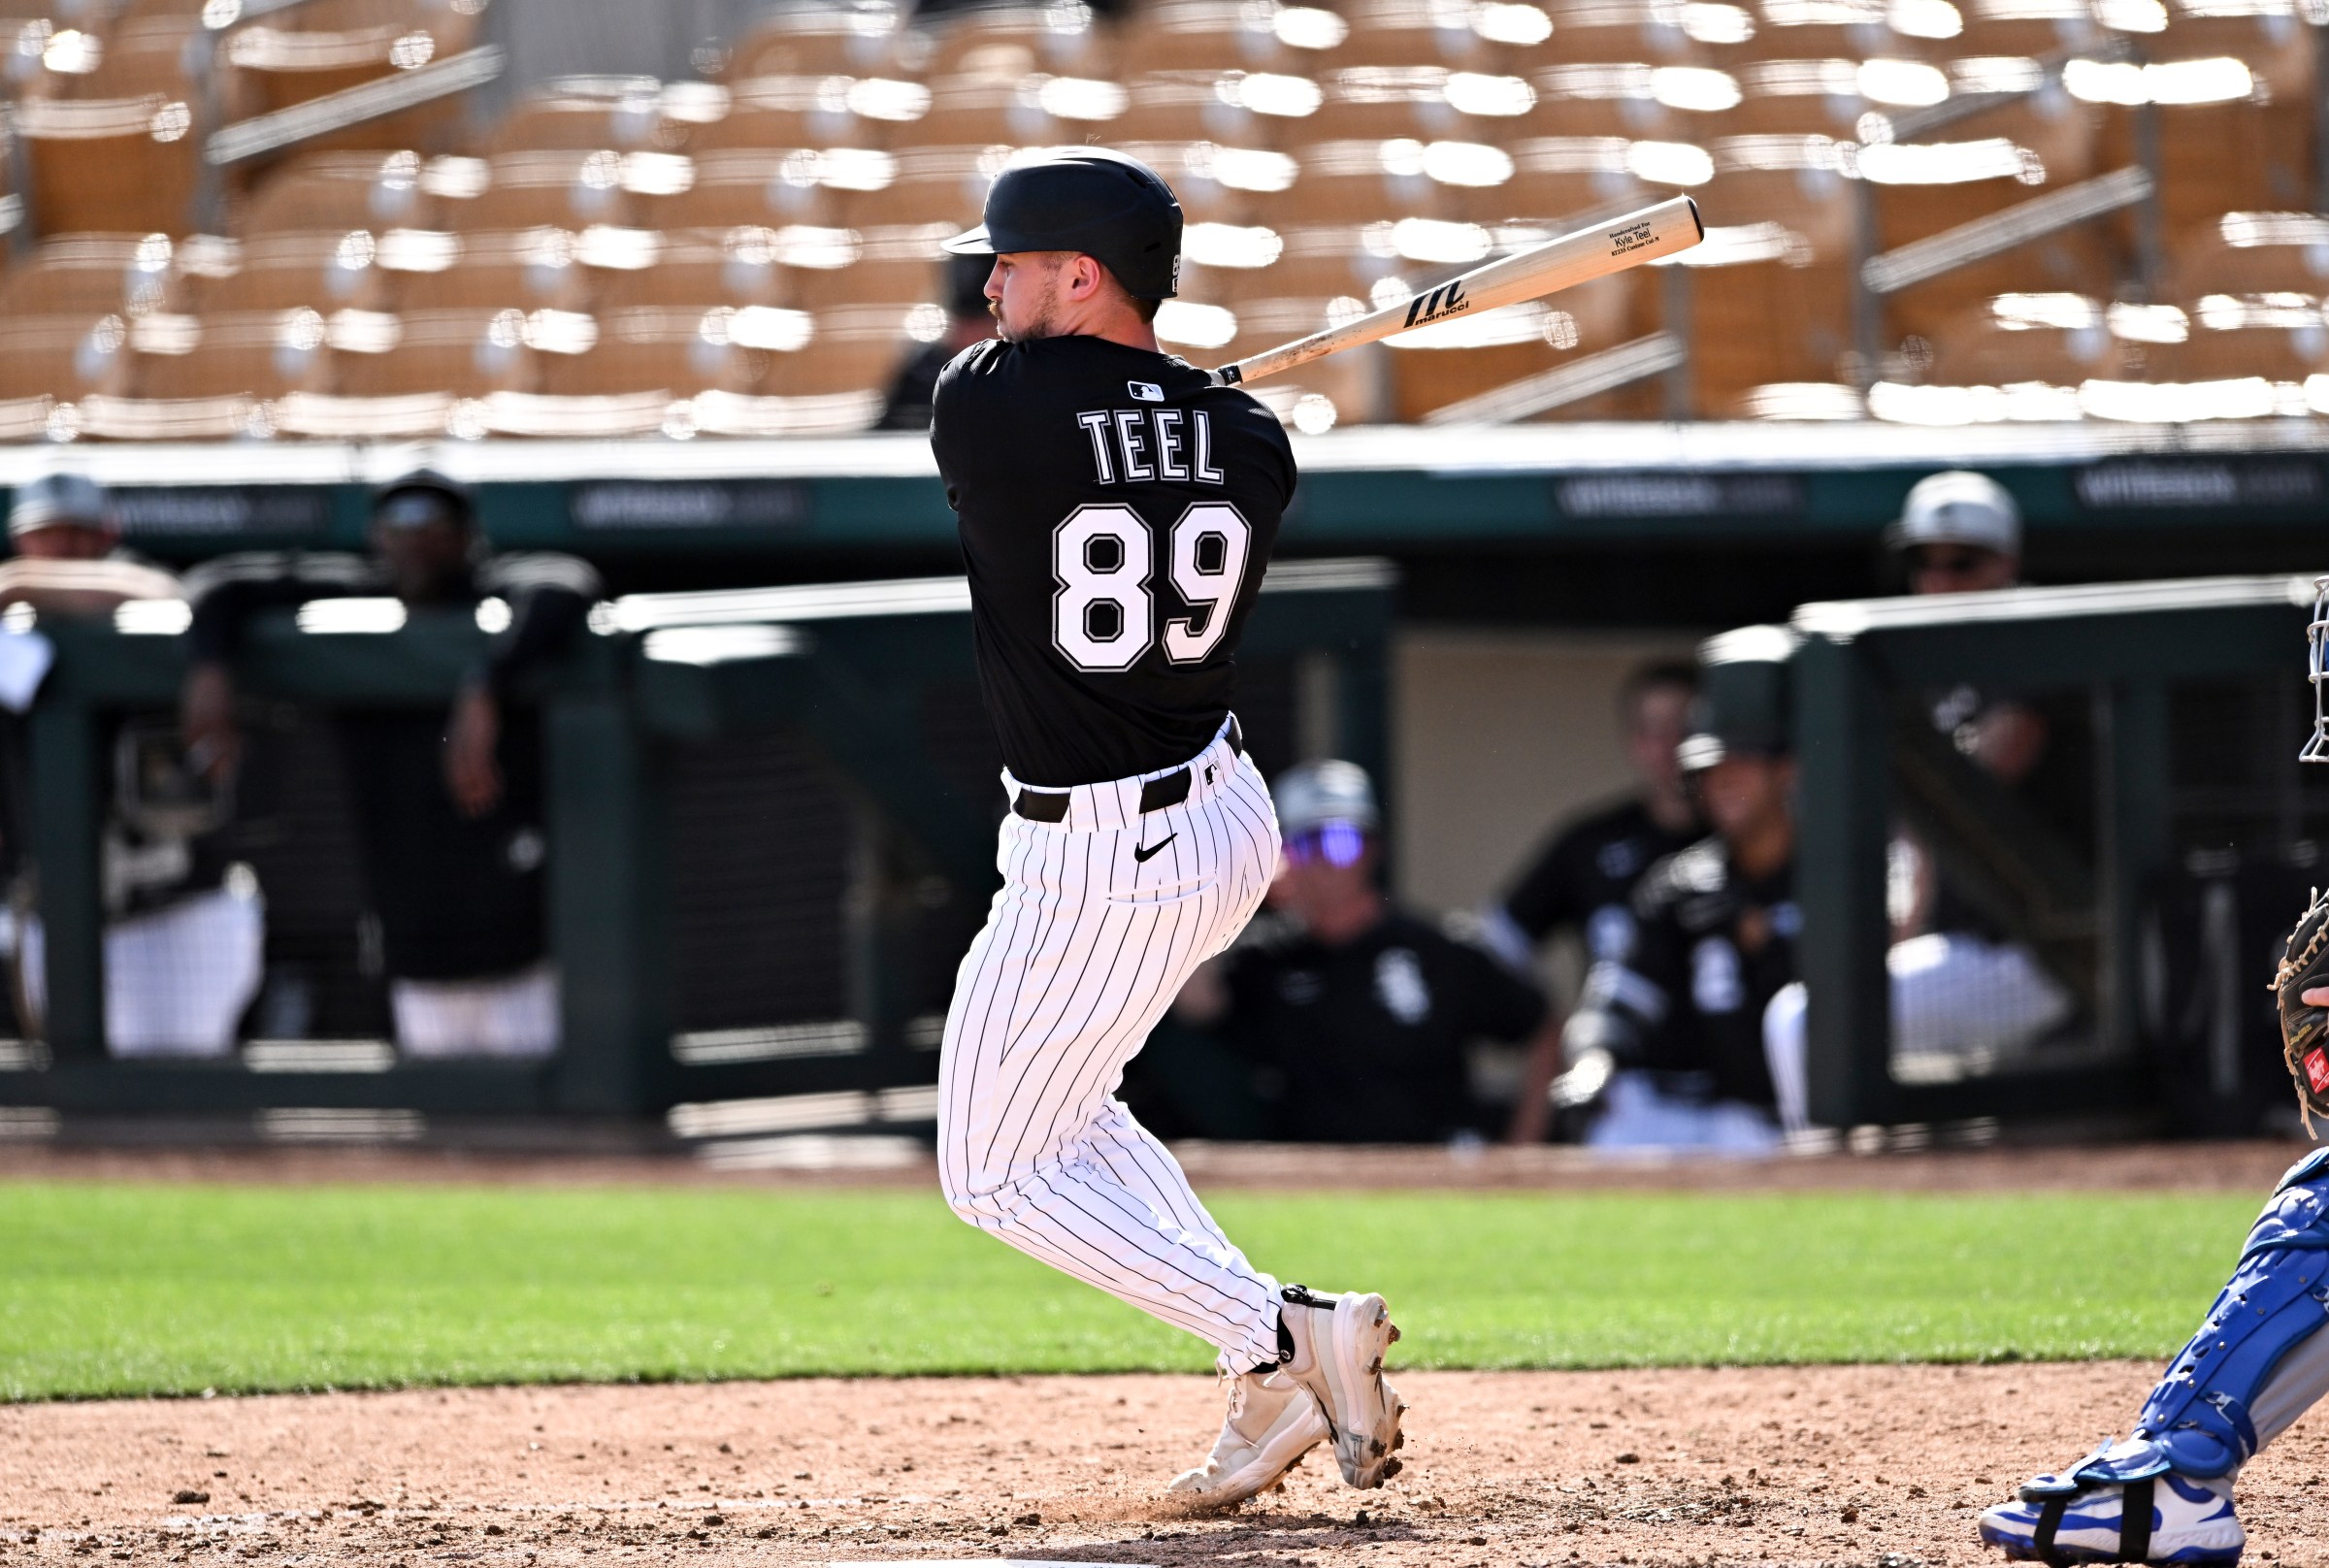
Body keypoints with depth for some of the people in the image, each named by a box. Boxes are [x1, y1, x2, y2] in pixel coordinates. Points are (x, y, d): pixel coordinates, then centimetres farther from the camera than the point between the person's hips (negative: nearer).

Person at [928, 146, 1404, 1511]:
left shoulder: (991, 402, -17)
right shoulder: (1252, 446, -3)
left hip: (1097, 867, -7)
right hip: (1230, 819, 7)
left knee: (1001, 1172, 7)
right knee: (1063, 1111, 25)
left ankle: (1276, 1337, -8)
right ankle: (1282, 1377, 15)